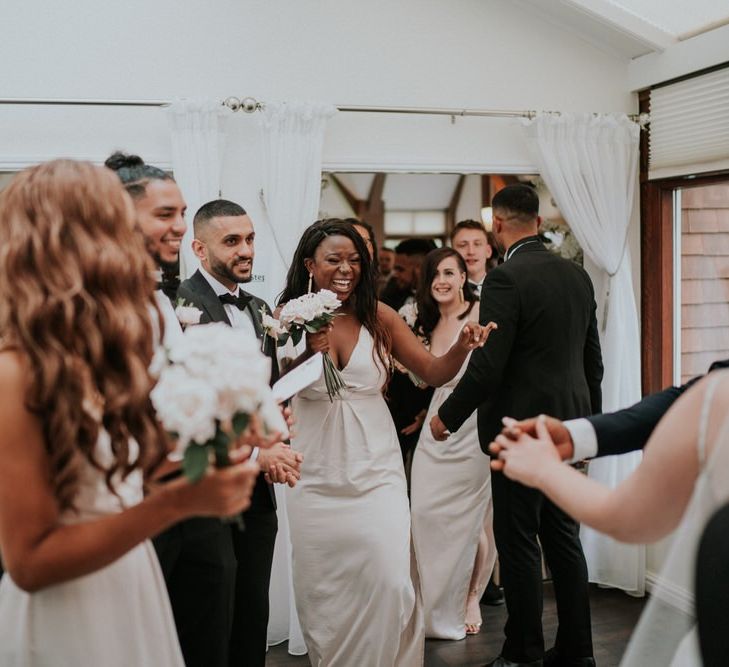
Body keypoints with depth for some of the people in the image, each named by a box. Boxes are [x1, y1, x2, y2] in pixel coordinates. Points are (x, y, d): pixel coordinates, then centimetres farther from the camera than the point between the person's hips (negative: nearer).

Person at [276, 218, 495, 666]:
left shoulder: (378, 318, 0)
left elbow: (433, 372, 3)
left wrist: (461, 347, -15)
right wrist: (306, 354, -18)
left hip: (376, 472, 0)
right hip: (317, 477, 0)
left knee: (389, 582, -7)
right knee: (322, 588, 8)